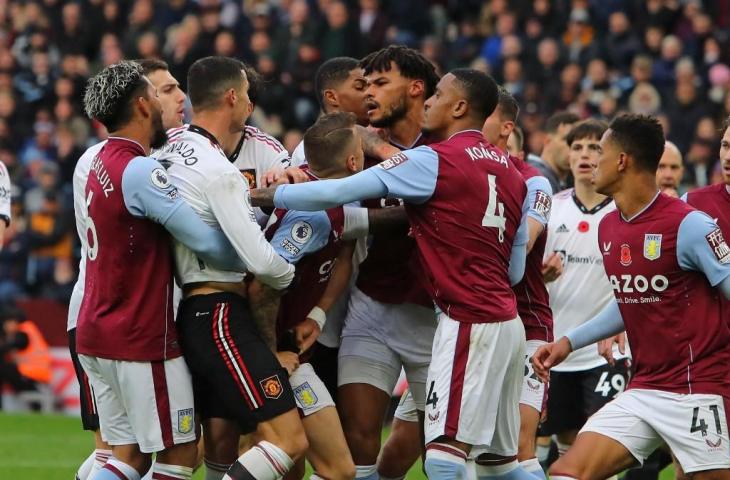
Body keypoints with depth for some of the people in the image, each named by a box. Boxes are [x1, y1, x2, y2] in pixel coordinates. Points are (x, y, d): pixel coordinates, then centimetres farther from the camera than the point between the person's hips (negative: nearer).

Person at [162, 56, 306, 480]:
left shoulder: (173, 149, 9)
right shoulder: (218, 170, -17)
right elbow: (257, 258, -19)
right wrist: (291, 276, 2)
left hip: (194, 310, 10)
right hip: (222, 315, -10)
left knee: (221, 442, 15)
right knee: (289, 440, -13)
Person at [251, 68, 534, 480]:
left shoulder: (434, 161, -8)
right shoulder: (511, 173, 14)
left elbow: (338, 192, -10)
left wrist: (268, 195, 2)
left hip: (468, 323, -9)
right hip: (506, 319, 9)